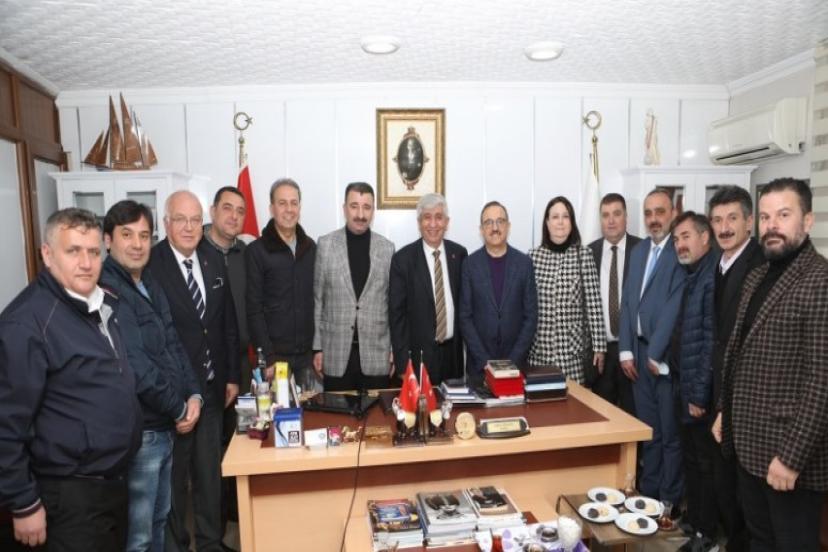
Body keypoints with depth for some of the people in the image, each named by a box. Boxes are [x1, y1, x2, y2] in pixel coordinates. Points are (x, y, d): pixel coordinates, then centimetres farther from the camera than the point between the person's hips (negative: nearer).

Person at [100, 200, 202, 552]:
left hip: (164, 425, 8)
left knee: (159, 519, 22)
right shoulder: (106, 290, -17)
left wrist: (194, 394, -3)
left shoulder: (149, 285, 10)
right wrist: (179, 409, -11)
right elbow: (135, 366, -22)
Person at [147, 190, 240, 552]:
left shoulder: (215, 261, 5)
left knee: (210, 471, 18)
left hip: (212, 387, 5)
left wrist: (232, 376, 8)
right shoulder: (149, 265, -14)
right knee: (173, 474, 13)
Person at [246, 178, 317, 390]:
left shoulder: (310, 247, 8)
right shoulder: (256, 251, -5)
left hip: (308, 353, 4)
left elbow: (317, 300, 10)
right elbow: (254, 309, -8)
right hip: (274, 354, -4)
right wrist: (267, 357, -13)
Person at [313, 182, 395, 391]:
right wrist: (317, 347, 0)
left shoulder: (387, 248, 2)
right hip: (336, 352, 0)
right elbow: (317, 299, 2)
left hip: (377, 353, 1)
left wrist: (395, 349, 3)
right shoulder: (325, 244, 0)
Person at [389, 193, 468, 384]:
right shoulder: (402, 259, -7)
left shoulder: (459, 254, 3)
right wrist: (403, 361, -9)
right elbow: (396, 313, -6)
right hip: (419, 354, -3)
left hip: (453, 352, 3)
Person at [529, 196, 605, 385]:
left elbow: (593, 303, -3)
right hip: (540, 346, 2)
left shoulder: (583, 255, -2)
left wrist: (599, 345, -3)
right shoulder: (534, 255, 3)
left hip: (573, 347, -1)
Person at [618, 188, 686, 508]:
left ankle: (670, 502, 22)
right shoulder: (638, 251, 13)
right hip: (639, 353, 6)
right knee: (648, 431, 16)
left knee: (672, 433, 7)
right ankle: (648, 494, 29)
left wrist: (656, 354, -12)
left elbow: (675, 306, -16)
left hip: (669, 355, -6)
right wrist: (626, 350, 5)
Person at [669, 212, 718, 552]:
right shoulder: (692, 275, 9)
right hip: (685, 385, 8)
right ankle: (692, 518, 36)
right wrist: (685, 387, 11)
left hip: (700, 391, -8)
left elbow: (712, 341, -21)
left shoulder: (712, 277, -18)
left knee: (706, 463, 7)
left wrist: (700, 393, -18)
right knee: (690, 459, 20)